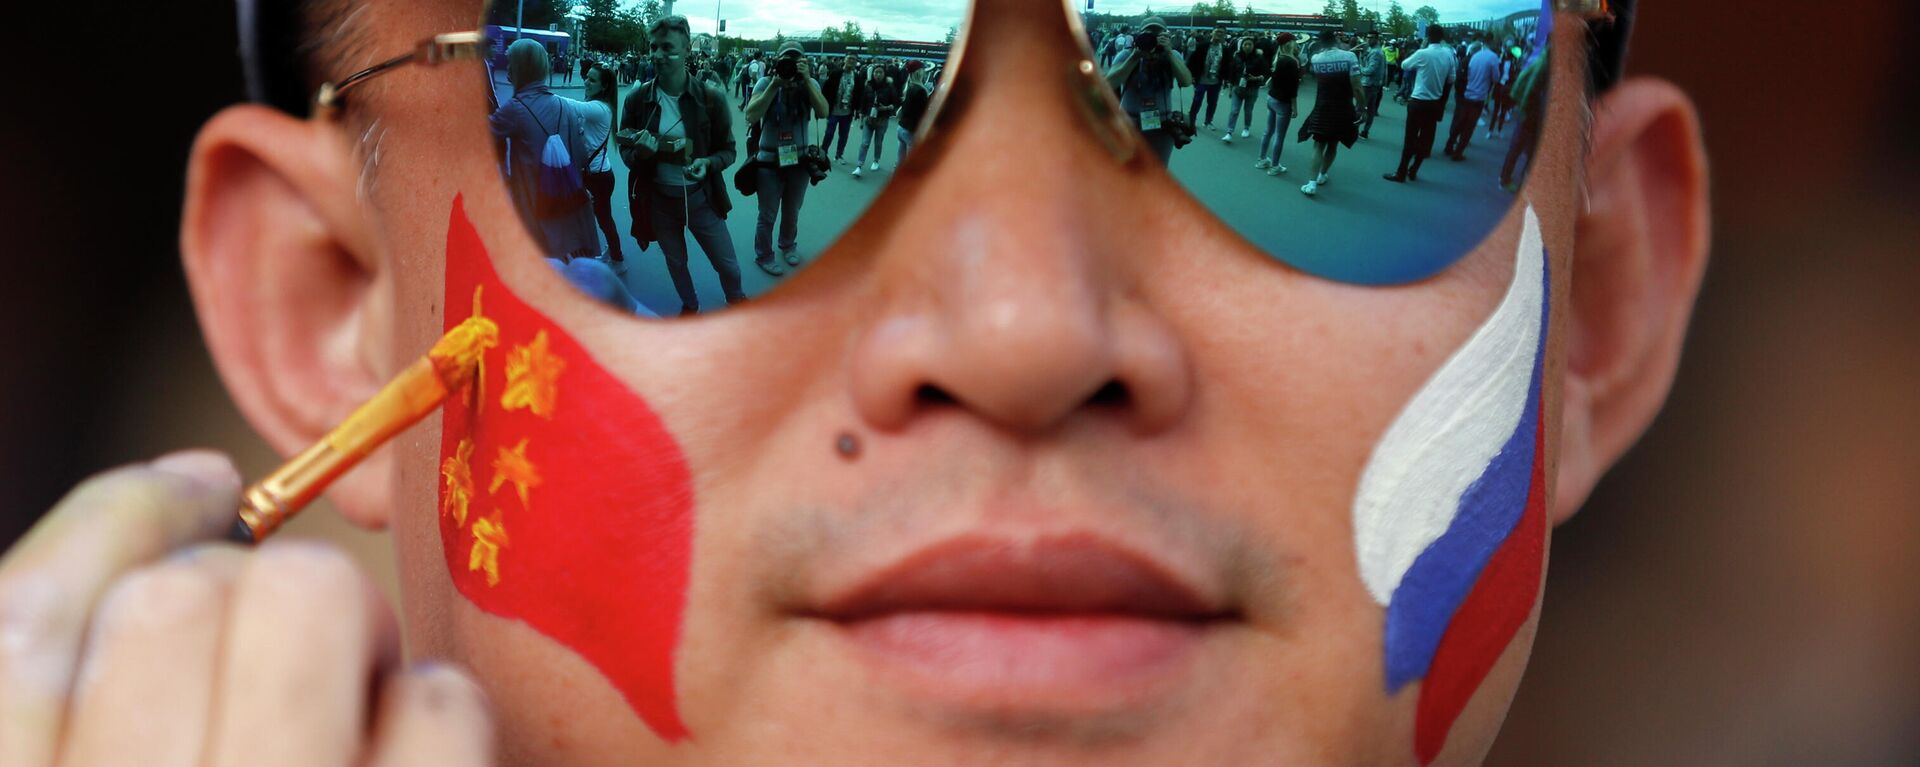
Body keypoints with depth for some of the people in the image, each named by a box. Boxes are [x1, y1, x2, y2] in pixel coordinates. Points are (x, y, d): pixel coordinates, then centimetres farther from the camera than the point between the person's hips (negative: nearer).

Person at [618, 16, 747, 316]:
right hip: (659, 198, 1)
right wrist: (640, 152, -25)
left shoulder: (710, 97, -15)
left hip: (700, 197, -1)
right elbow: (625, 152, -1)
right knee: (675, 261, 22)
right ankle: (689, 306, 49)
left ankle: (736, 299, 43)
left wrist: (707, 163, -28)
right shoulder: (638, 98, -11)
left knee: (727, 264, 12)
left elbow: (727, 150, -6)